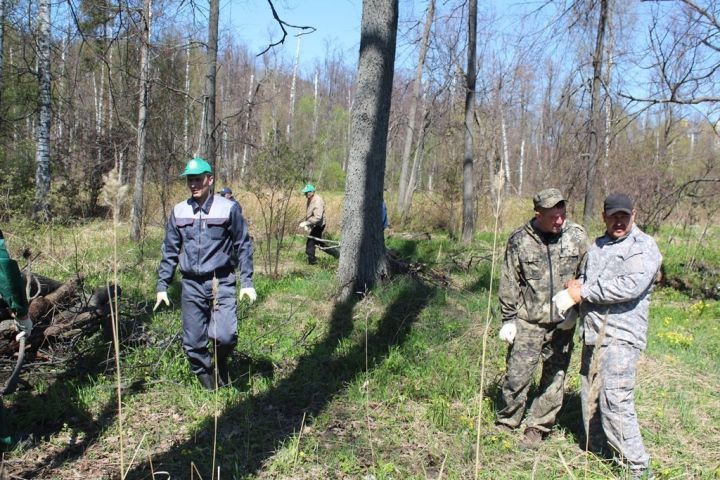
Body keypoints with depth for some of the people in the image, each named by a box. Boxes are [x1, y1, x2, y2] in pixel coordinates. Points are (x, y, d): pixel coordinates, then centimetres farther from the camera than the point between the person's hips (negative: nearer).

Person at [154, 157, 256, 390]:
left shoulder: (228, 208, -4)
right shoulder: (179, 211, 6)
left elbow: (243, 245, 1)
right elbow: (170, 251, 13)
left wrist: (247, 282, -5)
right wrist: (162, 286, 10)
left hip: (221, 283, -3)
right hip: (191, 285, 3)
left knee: (225, 336, -18)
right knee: (192, 343, 6)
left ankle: (221, 363, 17)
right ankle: (208, 385, 28)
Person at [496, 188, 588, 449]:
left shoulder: (577, 236, -2)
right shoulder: (519, 240, -5)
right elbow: (509, 283, 0)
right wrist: (508, 319, -1)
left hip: (563, 322, 2)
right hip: (528, 321, -2)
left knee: (554, 376, 9)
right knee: (517, 374, 0)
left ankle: (538, 427, 24)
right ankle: (506, 422, 20)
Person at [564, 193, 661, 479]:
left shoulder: (644, 247, -6)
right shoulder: (597, 246, 18)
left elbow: (630, 286, -20)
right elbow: (583, 280, 23)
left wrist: (585, 291, -13)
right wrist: (576, 286, -3)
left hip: (621, 336, -7)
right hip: (592, 334, 8)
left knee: (616, 401, -13)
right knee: (590, 396, 14)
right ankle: (595, 452, 29)